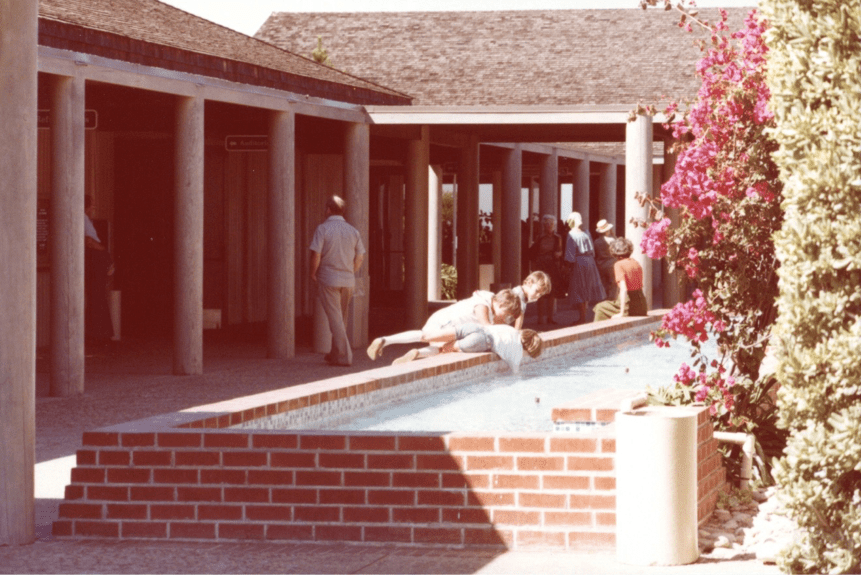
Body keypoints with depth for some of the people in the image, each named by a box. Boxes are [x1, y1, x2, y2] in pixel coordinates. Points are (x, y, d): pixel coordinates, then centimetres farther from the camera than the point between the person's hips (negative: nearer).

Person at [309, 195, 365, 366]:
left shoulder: (323, 229, -9)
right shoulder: (353, 231, 6)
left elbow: (316, 254, -15)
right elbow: (360, 257, 7)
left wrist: (313, 273, 1)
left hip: (328, 280, -5)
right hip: (348, 281, 5)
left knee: (335, 318, -4)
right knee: (341, 319, 17)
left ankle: (343, 355, -9)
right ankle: (336, 353, 25)